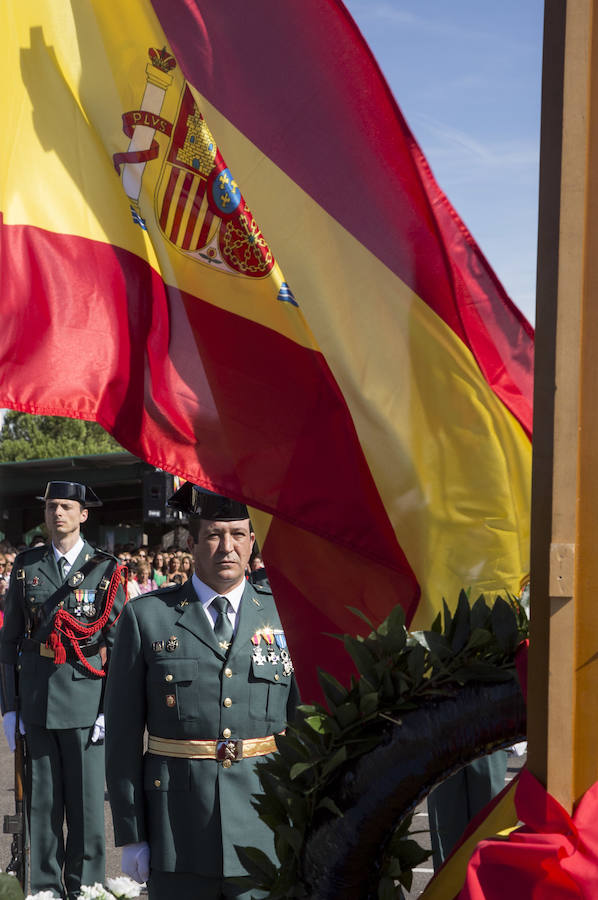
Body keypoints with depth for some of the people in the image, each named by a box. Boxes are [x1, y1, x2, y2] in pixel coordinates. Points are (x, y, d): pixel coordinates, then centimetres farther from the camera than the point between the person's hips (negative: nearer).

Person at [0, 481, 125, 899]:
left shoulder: (105, 569, 2)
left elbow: (117, 642, 1)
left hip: (85, 696, -2)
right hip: (37, 699, 2)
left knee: (87, 802, 1)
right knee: (41, 801, 7)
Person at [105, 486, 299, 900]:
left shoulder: (284, 616, 6)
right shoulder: (146, 616, 2)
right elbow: (123, 733, 2)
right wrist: (131, 834, 0)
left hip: (266, 832, 1)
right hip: (177, 831, -1)